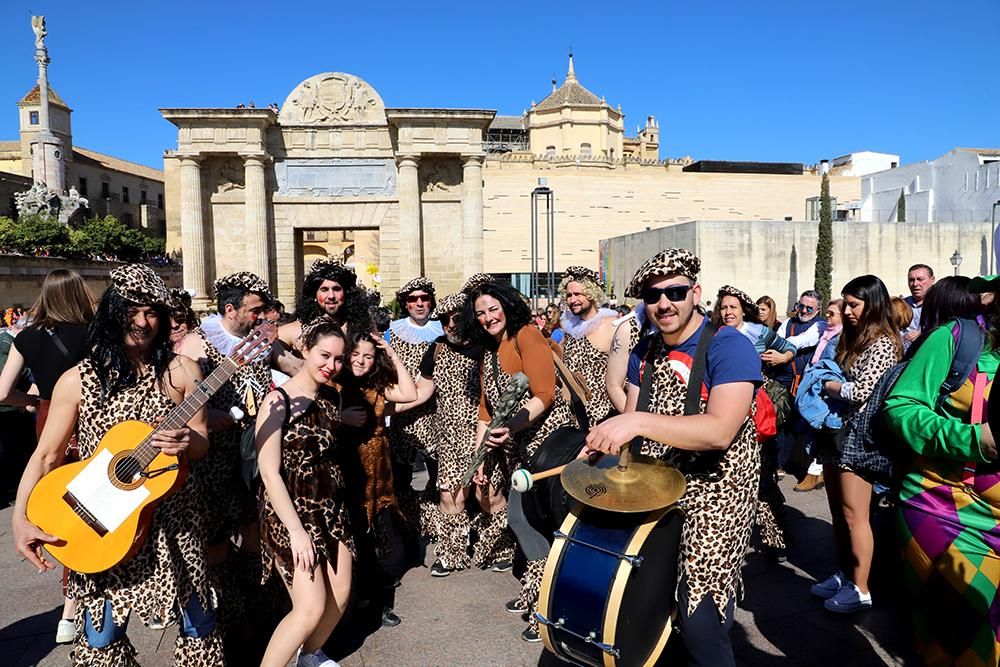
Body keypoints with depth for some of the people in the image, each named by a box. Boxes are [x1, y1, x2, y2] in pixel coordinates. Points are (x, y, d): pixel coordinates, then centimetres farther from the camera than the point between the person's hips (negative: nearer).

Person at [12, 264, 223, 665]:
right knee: (101, 633, 10)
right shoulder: (79, 379, -3)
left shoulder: (182, 371, -3)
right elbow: (47, 454, 0)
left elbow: (202, 441, 0)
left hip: (173, 518, 0)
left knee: (198, 619, 9)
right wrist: (21, 518, -11)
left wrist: (187, 443, -22)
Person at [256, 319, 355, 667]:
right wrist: (297, 530, -20)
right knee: (311, 608, -10)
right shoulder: (278, 401, -15)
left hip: (330, 506, 7)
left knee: (340, 595, 13)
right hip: (291, 512, -7)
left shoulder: (331, 397, 5)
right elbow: (269, 473, -18)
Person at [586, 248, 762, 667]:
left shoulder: (730, 347, -15)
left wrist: (639, 422, -36)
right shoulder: (645, 353, 7)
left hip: (714, 498, -6)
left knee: (699, 622, -6)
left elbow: (720, 431, -28)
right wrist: (601, 445, -8)